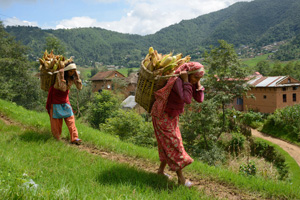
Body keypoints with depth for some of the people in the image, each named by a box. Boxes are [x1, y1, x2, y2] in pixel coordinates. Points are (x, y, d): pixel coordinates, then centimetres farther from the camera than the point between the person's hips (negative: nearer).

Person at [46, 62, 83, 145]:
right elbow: (63, 88, -31)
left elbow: (80, 87, -13)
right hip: (55, 99, -4)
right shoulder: (60, 74, -23)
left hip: (65, 100, 4)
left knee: (70, 119, -7)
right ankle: (57, 139, 21)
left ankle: (74, 138, -9)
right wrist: (62, 76, -36)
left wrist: (77, 75, -18)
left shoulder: (72, 77, -8)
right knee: (56, 120, 4)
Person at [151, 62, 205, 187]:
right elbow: (187, 100, -40)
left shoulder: (191, 82, -2)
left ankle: (161, 170, 34)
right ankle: (181, 178, 8)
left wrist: (198, 83, -13)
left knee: (169, 145, 17)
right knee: (173, 145, -3)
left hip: (172, 115, 9)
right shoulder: (178, 81, -28)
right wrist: (186, 81, -33)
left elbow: (199, 99, -6)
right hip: (163, 115, -9)